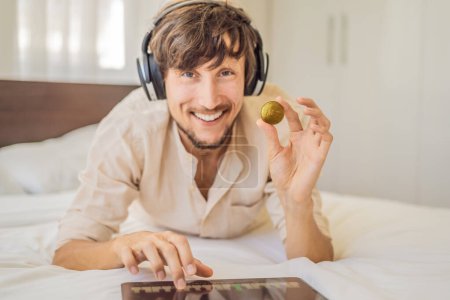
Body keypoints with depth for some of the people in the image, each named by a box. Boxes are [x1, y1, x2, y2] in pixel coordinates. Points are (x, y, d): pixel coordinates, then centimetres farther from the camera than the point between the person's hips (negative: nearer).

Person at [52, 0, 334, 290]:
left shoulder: (275, 120, -38)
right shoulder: (130, 128, -39)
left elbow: (315, 266, -35)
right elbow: (65, 255, -36)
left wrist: (297, 200, -56)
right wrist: (122, 245, -59)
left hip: (253, 233, 0)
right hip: (159, 230, 1)